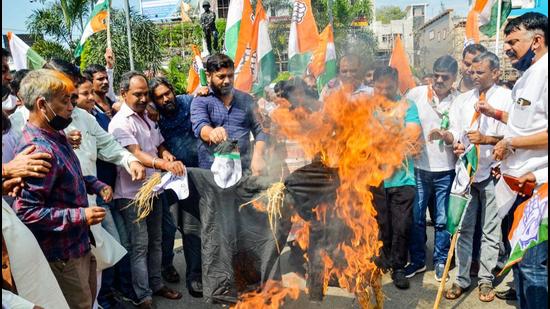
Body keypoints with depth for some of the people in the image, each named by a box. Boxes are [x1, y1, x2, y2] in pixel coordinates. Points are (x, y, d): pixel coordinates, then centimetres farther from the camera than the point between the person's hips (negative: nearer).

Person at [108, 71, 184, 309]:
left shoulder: (147, 117, 10)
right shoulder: (120, 123, -15)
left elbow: (159, 146, 18)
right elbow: (136, 154, -27)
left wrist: (166, 154, -6)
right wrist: (165, 164, -42)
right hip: (132, 194, -7)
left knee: (155, 241, 16)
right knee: (139, 246, 0)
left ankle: (156, 284, 31)